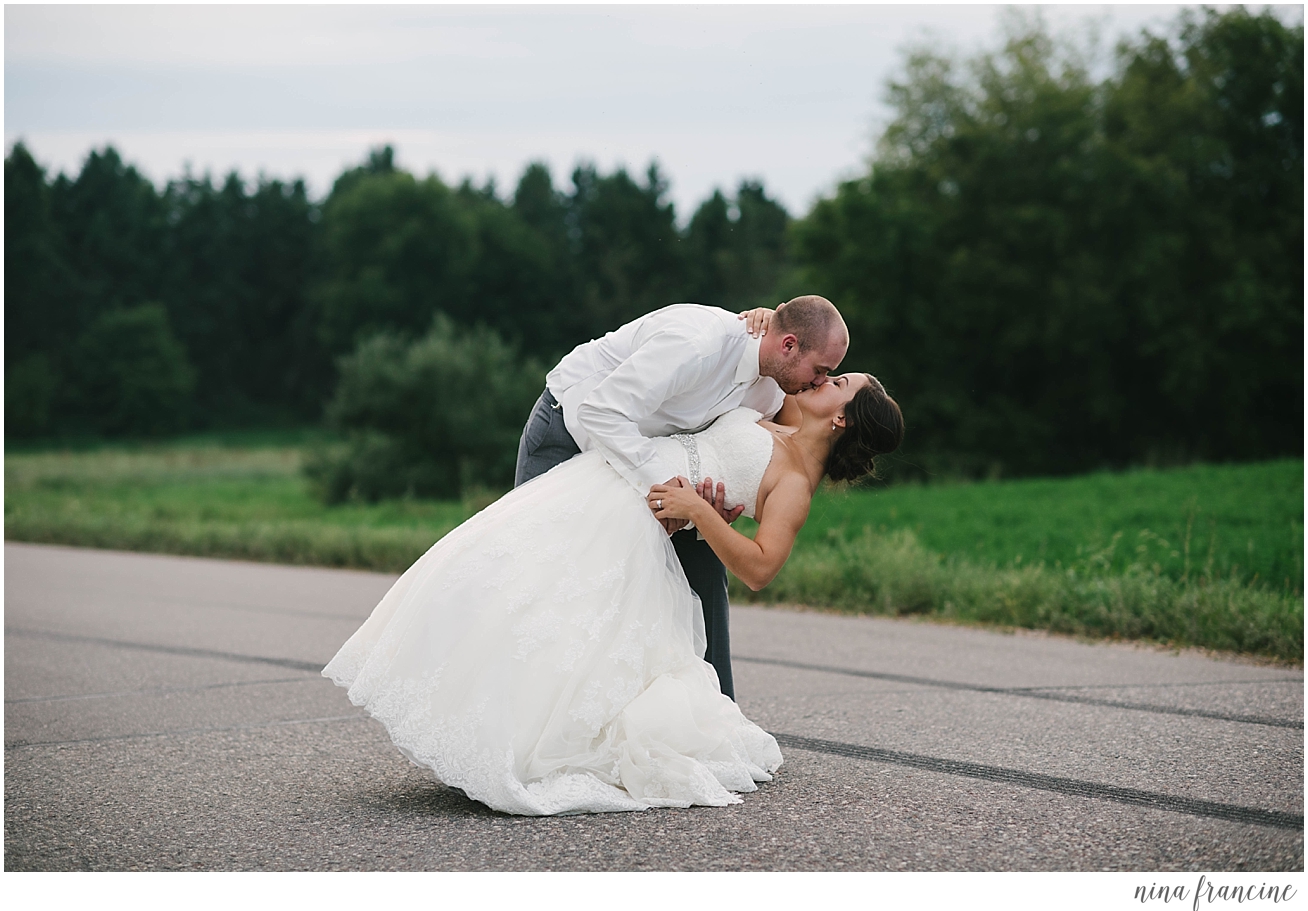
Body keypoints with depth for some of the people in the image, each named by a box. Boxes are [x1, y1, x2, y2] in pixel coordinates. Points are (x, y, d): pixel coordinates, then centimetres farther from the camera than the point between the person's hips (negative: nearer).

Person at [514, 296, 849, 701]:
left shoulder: (772, 395, -9)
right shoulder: (699, 342, -36)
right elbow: (600, 412, -38)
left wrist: (712, 512, -23)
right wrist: (660, 481, -44)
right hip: (569, 428, -7)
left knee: (701, 561, 1)